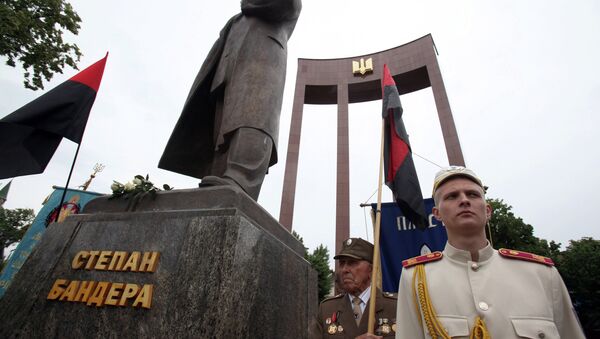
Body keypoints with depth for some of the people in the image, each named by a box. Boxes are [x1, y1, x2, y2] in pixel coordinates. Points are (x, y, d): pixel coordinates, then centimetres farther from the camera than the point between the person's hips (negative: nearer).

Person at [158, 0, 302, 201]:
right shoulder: (236, 23, 43)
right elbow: (220, 54, 30)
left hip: (263, 58, -5)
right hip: (230, 72, 5)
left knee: (253, 119, -32)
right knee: (224, 131, -17)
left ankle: (238, 180, -53)